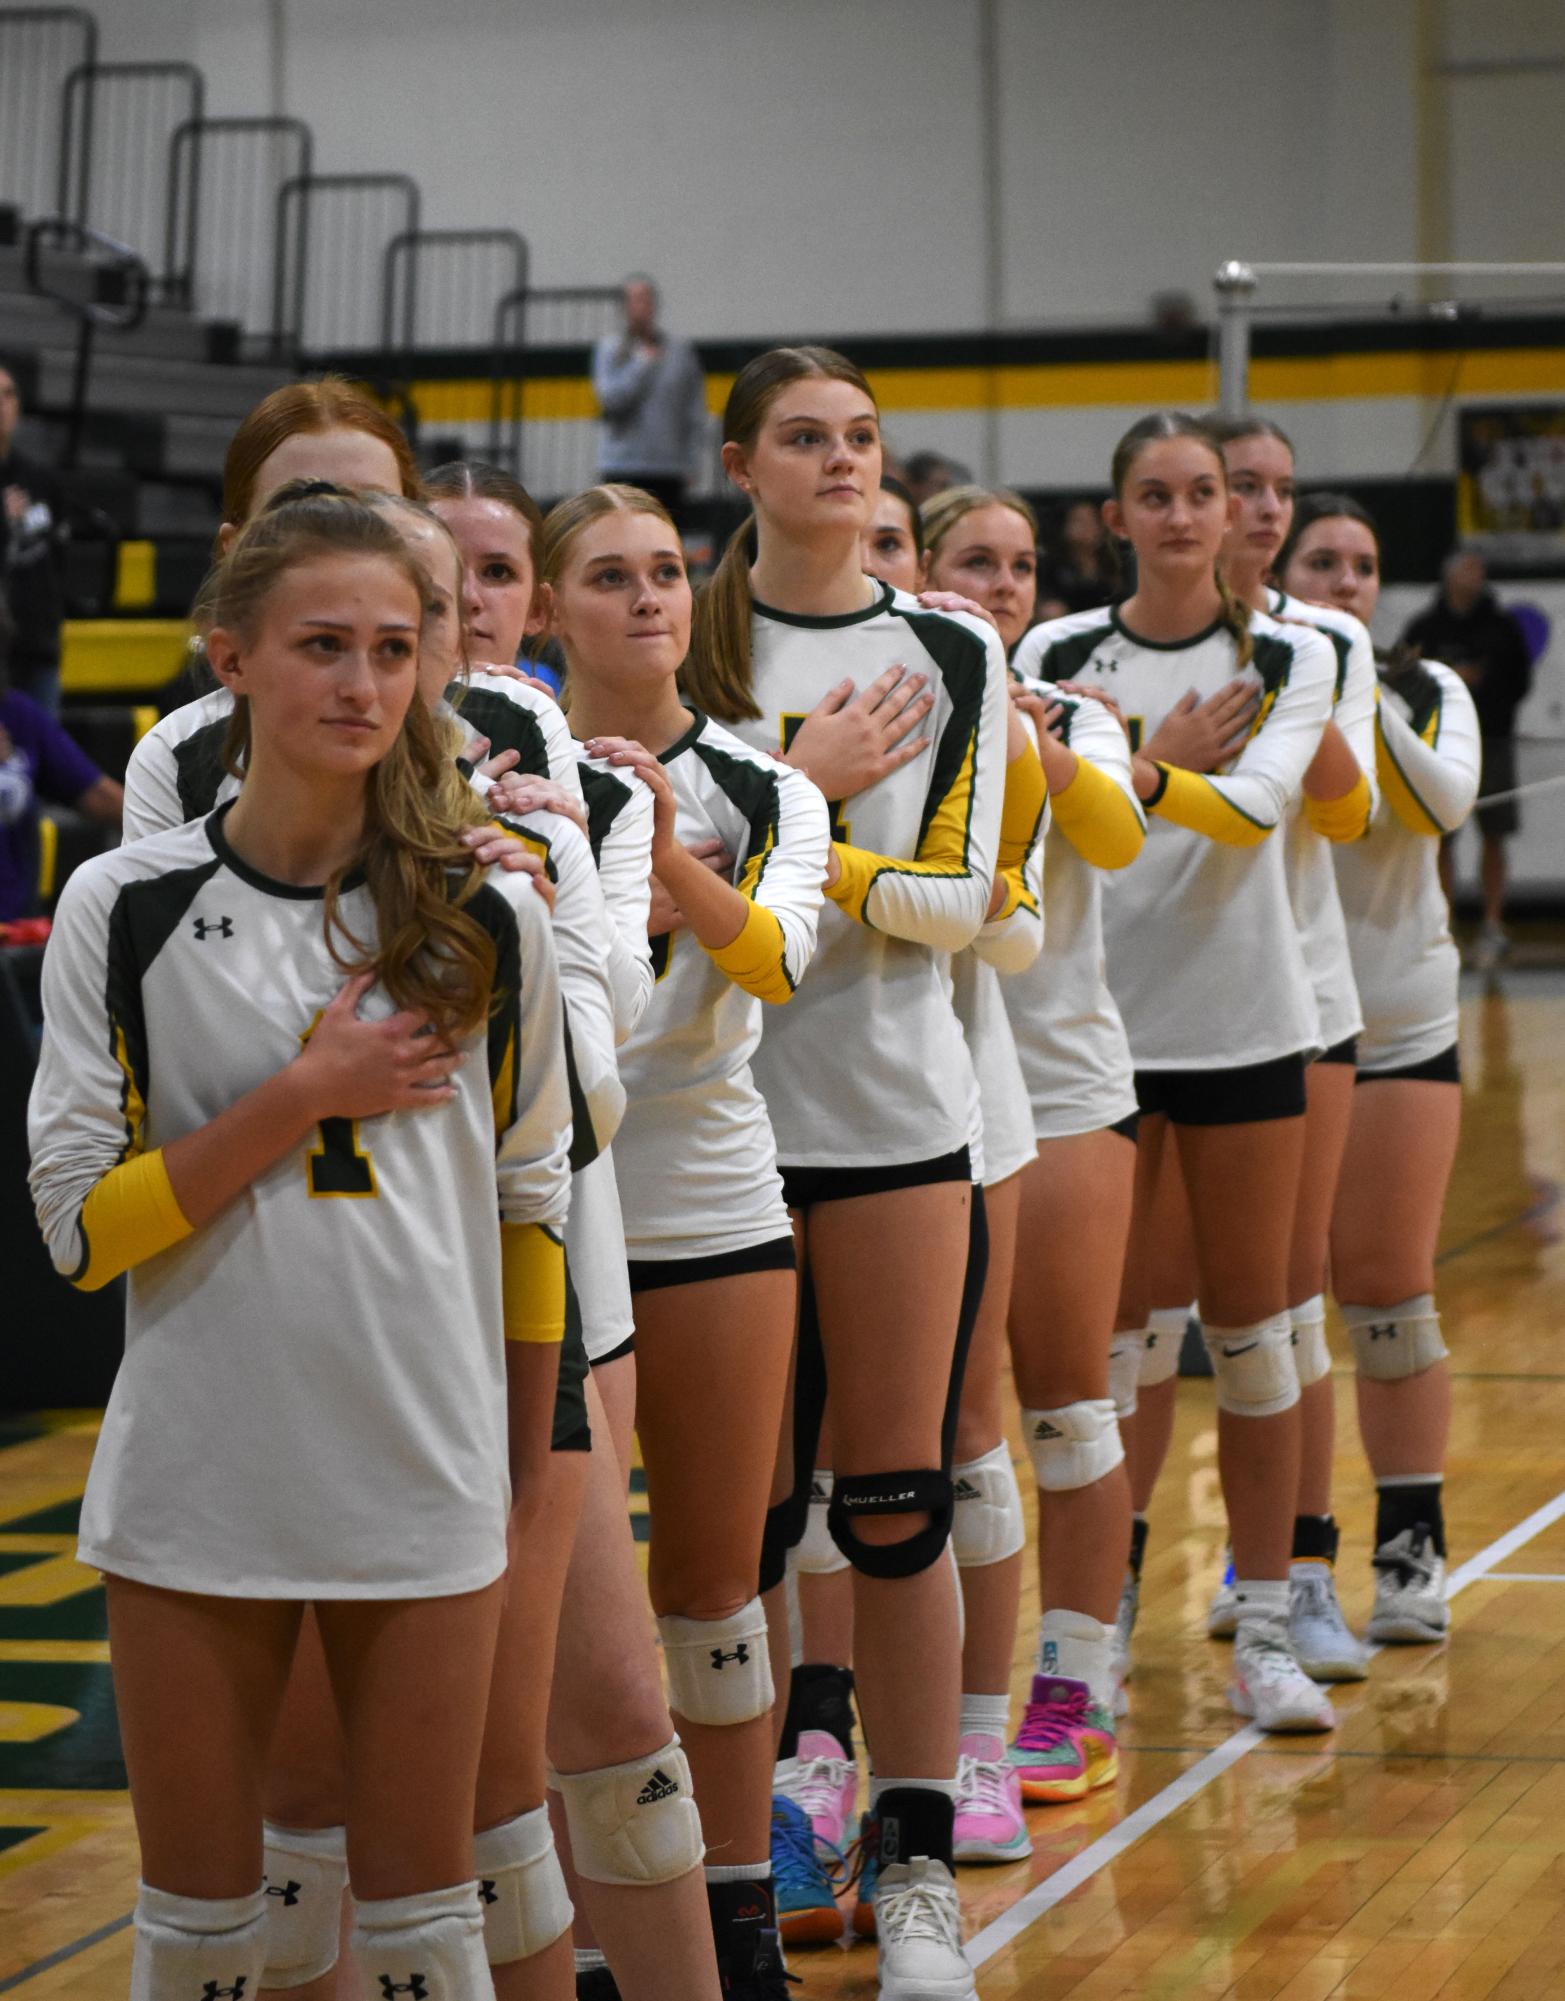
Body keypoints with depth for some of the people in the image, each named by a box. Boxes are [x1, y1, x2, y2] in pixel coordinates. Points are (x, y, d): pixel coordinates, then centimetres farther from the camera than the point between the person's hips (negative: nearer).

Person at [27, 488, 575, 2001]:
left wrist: (532, 1458, 9)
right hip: (195, 1491, -1)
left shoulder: (486, 916, 1)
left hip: (426, 1488, 1)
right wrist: (303, 1097, -13)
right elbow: (79, 1224, -6)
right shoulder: (126, 909, -3)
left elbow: (530, 1198, 9)